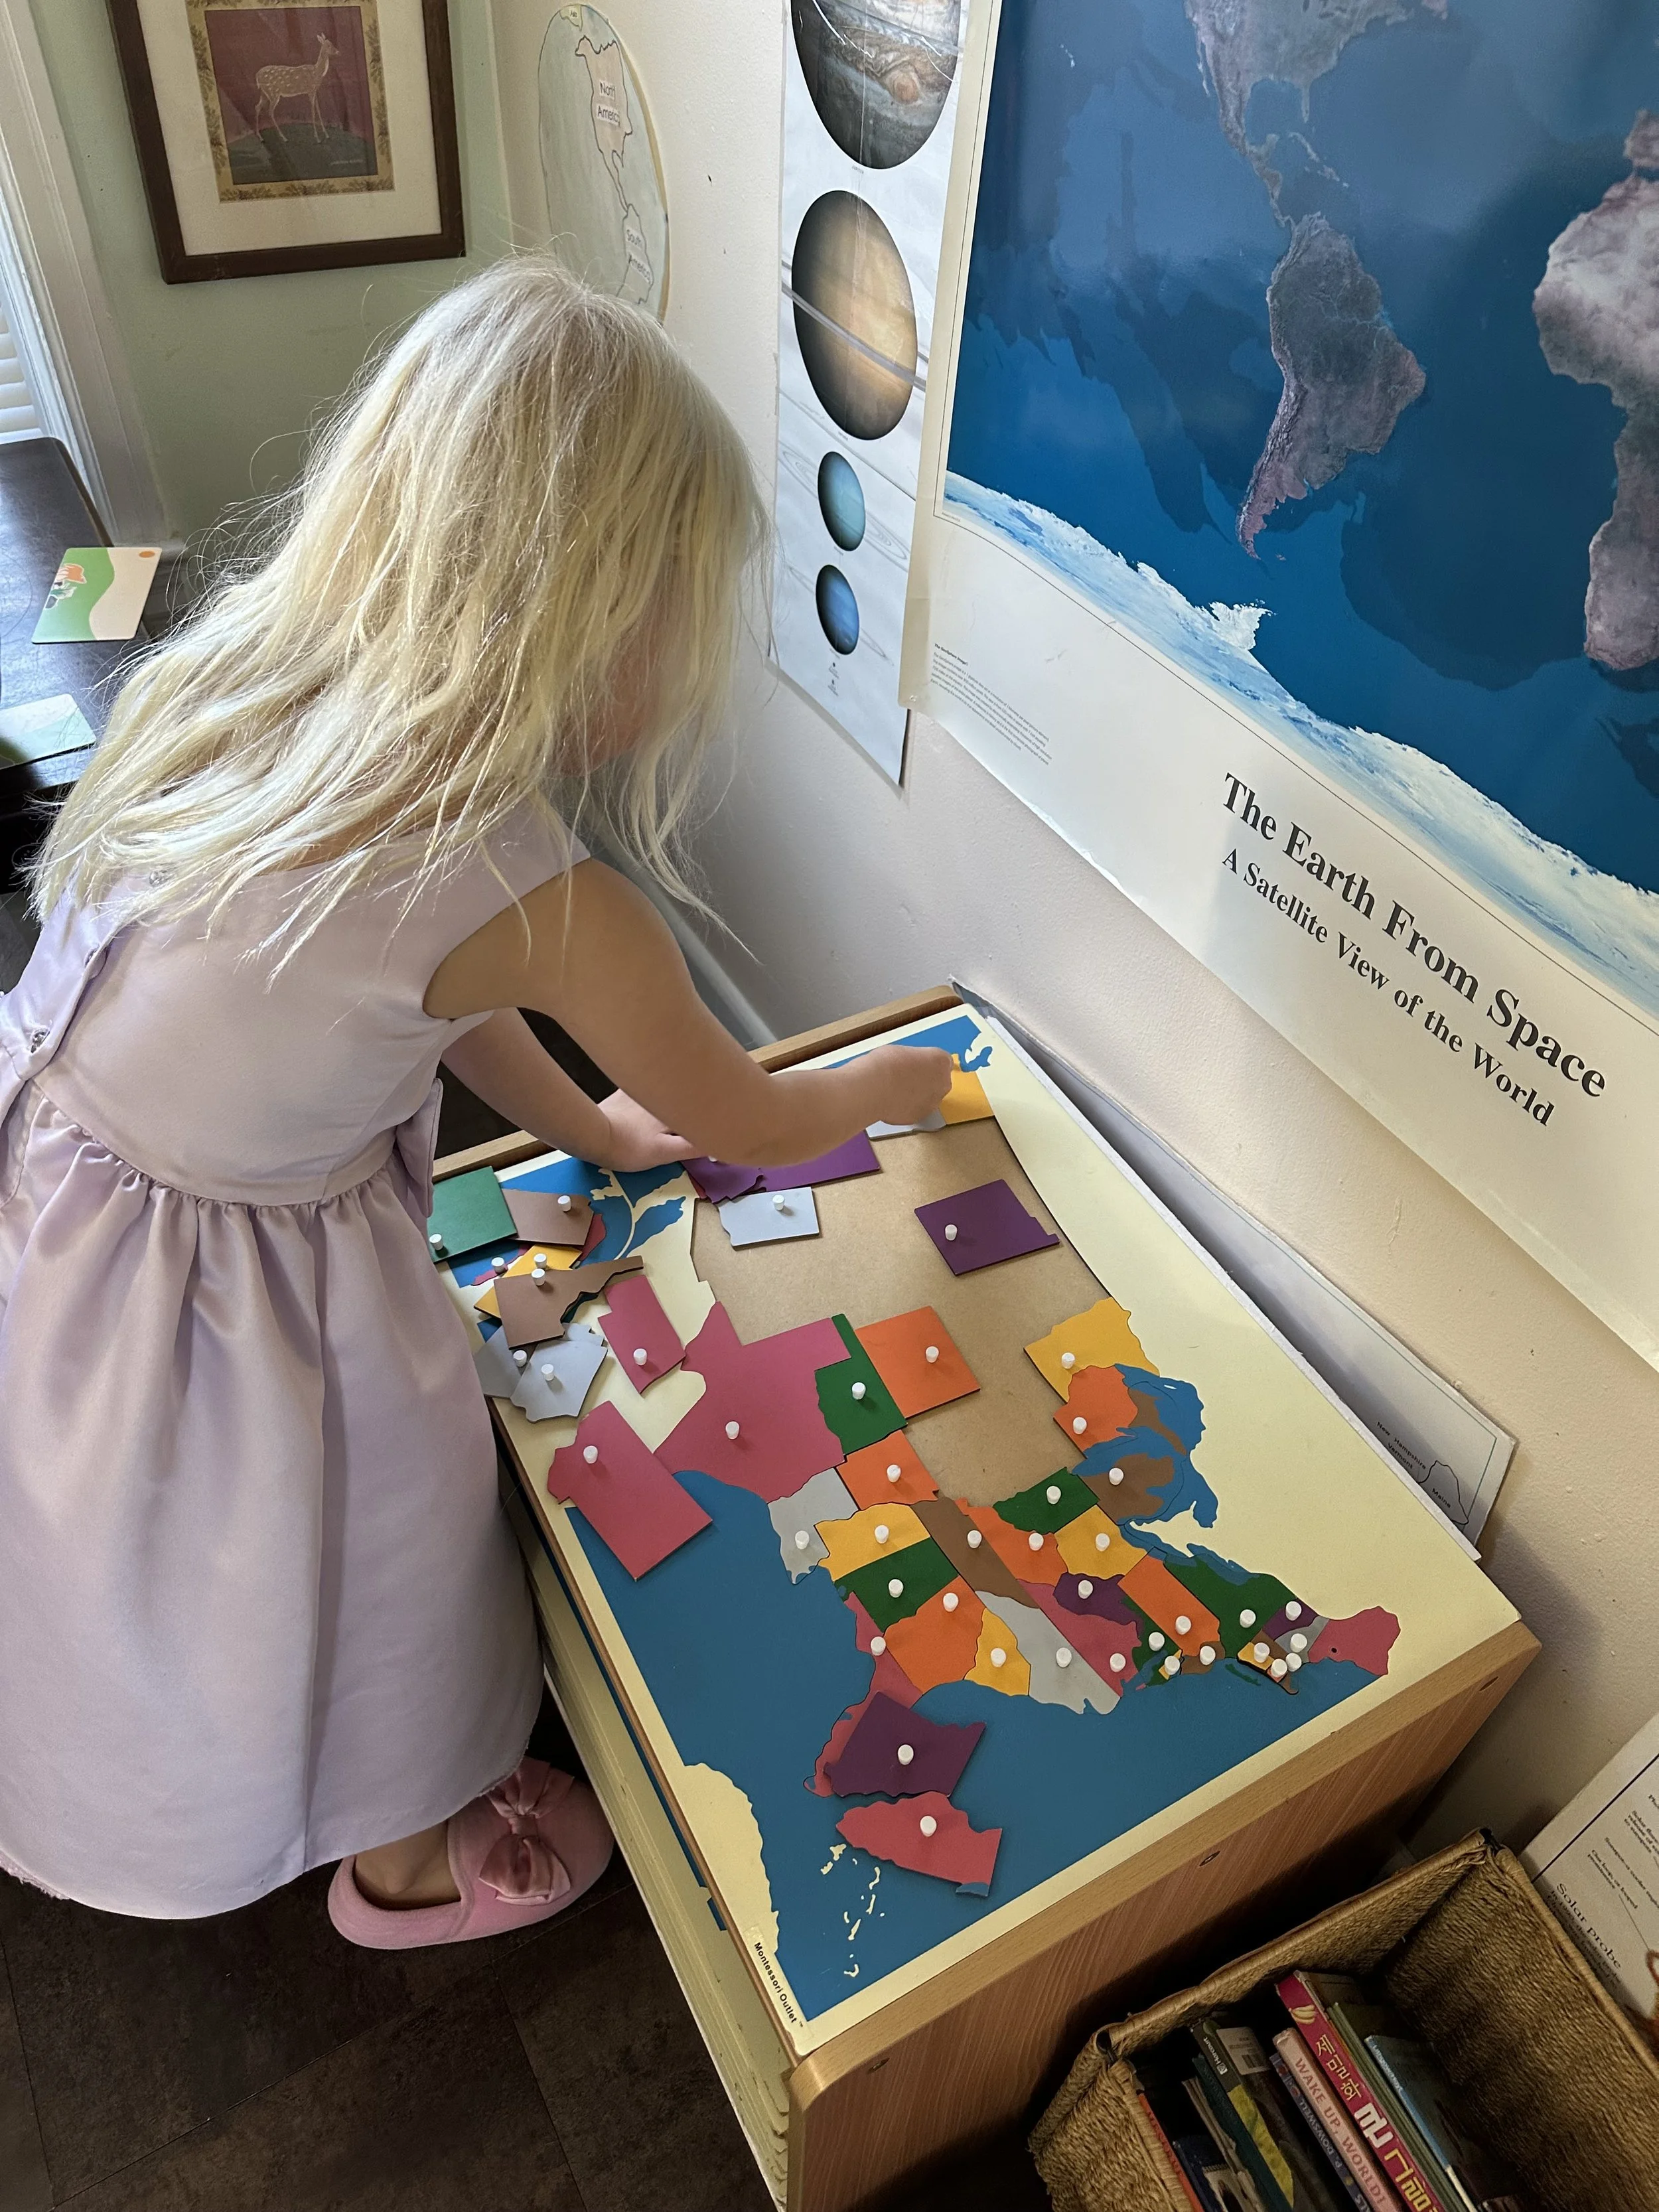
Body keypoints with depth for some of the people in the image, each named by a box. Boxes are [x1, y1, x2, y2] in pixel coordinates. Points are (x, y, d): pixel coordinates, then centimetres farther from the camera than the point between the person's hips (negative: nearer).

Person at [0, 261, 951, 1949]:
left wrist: (586, 1125, 15)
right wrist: (894, 1083, 8)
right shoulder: (537, 902, -31)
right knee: (374, 1546, 20)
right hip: (209, 1291, -8)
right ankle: (408, 1866, 50)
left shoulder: (253, 675, -9)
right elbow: (753, 1127, -13)